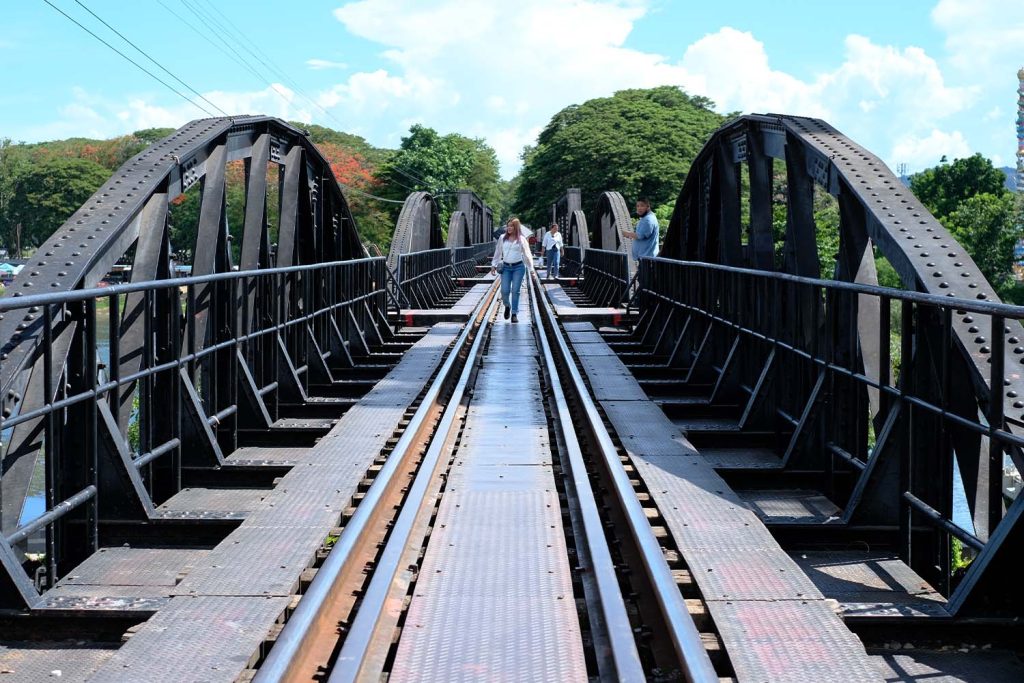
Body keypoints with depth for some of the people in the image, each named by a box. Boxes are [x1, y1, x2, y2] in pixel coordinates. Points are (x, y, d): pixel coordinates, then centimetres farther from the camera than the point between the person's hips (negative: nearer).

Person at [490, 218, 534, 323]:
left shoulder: (521, 239, 0)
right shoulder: (503, 238, 5)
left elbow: (526, 254, 1)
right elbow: (498, 252, 12)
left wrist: (531, 268, -2)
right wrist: (494, 265, 10)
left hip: (518, 267, -2)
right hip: (506, 267, 2)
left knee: (515, 291, -3)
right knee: (505, 291, -6)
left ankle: (514, 314, 5)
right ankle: (507, 306, 25)